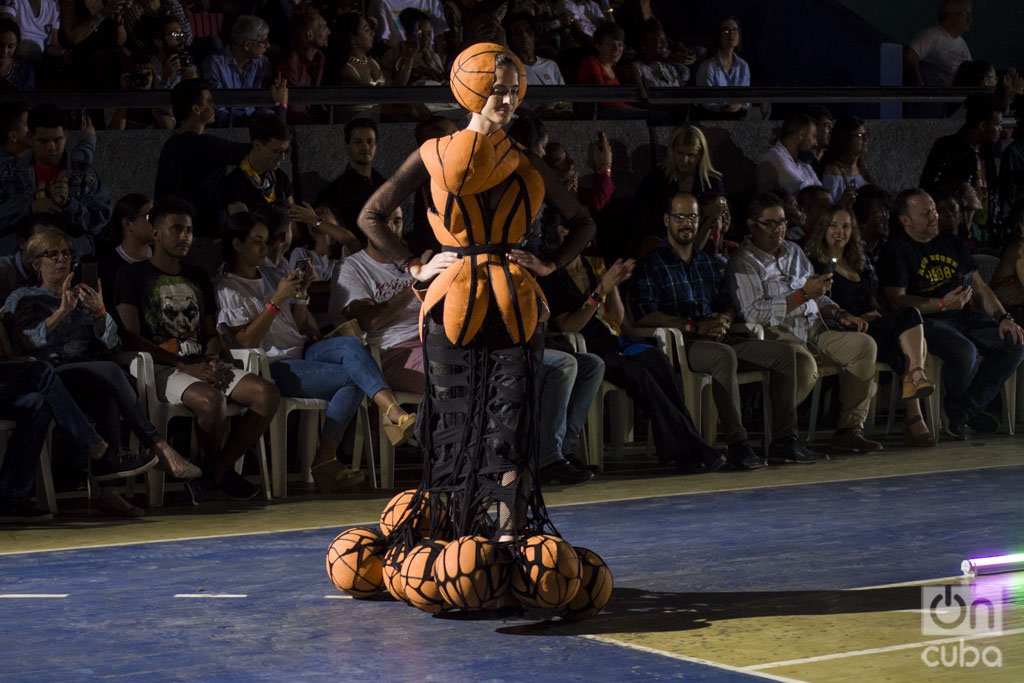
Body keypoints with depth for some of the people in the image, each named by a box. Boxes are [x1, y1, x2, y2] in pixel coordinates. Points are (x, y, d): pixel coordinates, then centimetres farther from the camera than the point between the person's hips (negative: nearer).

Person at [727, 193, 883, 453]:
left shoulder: (794, 251, 21)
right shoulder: (743, 264, -3)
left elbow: (817, 297, 27)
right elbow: (754, 313, -16)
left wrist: (841, 314, 7)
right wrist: (803, 295, -18)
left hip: (812, 327, 8)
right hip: (776, 332, -7)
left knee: (864, 345, -13)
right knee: (805, 364, -37)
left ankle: (850, 429, -13)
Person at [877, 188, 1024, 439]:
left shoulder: (950, 243, 19)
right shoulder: (896, 251, -4)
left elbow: (979, 287, 19)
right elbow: (896, 300, -15)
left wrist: (1003, 318, 3)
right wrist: (943, 304, -24)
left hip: (964, 317, 8)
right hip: (926, 321, -7)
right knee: (964, 352, -35)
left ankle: (967, 406, -3)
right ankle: (954, 407, -3)